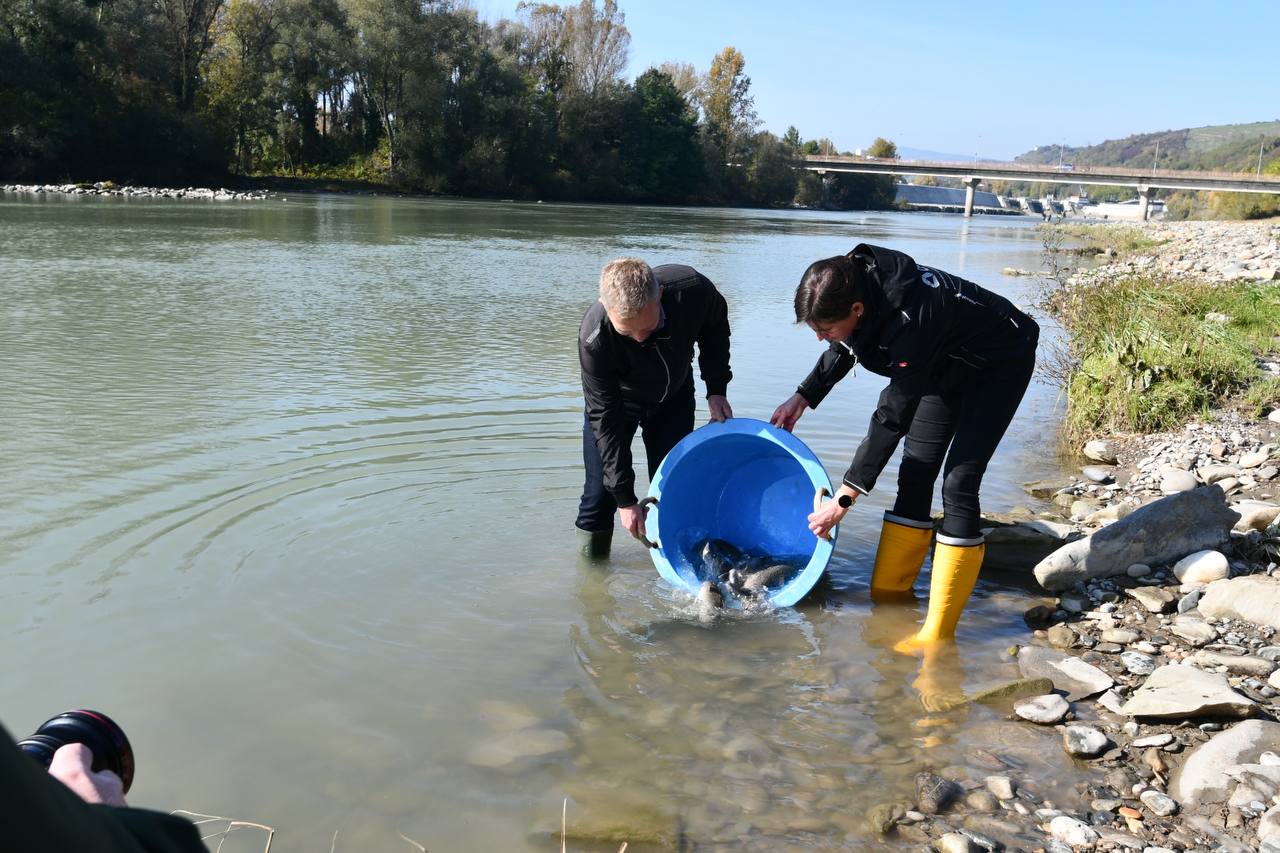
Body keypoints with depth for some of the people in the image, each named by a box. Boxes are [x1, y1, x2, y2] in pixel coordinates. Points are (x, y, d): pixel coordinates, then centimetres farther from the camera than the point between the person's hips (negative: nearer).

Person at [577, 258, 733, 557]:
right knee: (600, 494, -3)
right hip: (616, 401, -2)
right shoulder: (593, 339, -39)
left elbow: (715, 327, -6)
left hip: (675, 396, 2)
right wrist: (625, 499, -26)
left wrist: (716, 389, -11)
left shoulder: (693, 289, -34)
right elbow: (605, 419, -28)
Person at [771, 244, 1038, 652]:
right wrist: (802, 398, -3)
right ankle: (888, 600, 12)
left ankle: (938, 633, -12)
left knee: (959, 482, -16)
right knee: (915, 474, 4)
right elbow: (843, 351, 5)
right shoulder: (854, 286, -19)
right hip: (947, 363, 8)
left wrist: (844, 498, -33)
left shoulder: (909, 321, -42)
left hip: (998, 366, -8)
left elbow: (892, 418, -36)